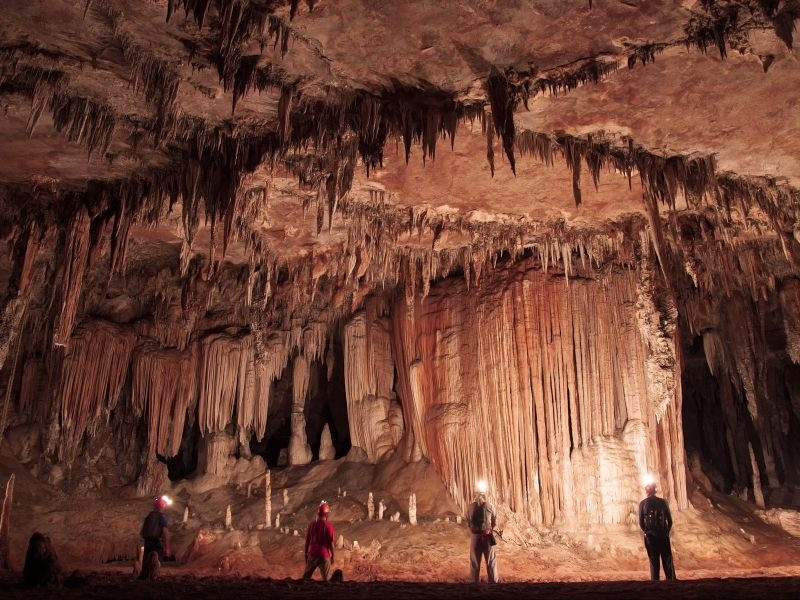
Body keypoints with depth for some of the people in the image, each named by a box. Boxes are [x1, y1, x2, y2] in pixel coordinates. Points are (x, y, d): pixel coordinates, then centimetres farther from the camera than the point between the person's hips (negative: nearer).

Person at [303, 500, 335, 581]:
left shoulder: (312, 524, 0)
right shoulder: (329, 526, -10)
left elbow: (307, 540, 5)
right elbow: (331, 542, -8)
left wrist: (306, 553, 16)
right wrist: (332, 556, 3)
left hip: (312, 554, 3)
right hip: (324, 555, -3)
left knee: (306, 575, 15)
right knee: (325, 578, 7)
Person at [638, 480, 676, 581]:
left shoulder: (642, 503, -2)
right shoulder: (663, 502, -1)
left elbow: (641, 522, -3)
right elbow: (670, 520, 0)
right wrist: (666, 531, 14)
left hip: (650, 536, 0)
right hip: (663, 535, 0)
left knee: (654, 561, 5)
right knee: (667, 559, 6)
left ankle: (655, 581, 2)